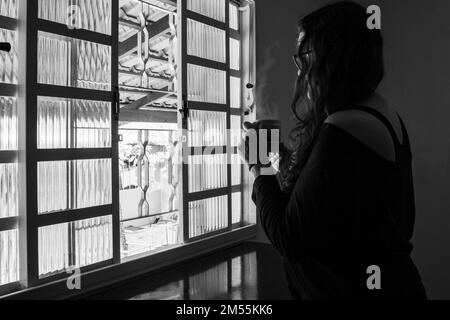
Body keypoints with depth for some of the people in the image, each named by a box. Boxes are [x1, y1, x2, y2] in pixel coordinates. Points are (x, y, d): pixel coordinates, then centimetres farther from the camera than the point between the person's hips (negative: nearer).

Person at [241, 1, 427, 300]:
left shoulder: (340, 134, -27)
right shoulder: (386, 116, 2)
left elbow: (291, 241, -23)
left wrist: (260, 172, -10)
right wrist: (279, 150, 12)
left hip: (351, 288, -8)